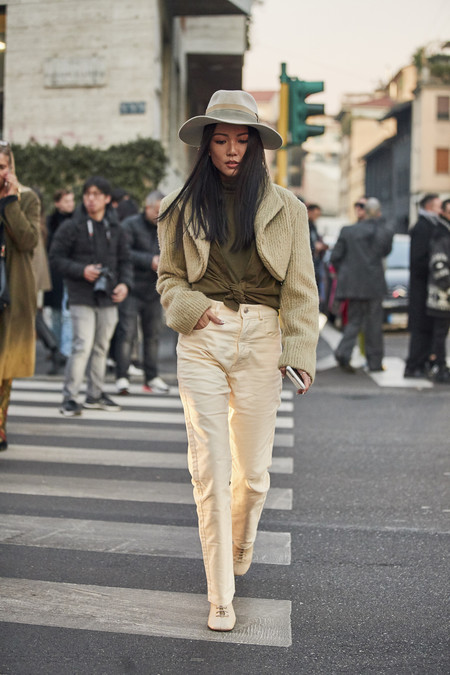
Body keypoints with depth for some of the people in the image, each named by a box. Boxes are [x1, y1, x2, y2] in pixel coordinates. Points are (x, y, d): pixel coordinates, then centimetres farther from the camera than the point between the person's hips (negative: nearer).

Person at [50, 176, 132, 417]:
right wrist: (81, 271, -16)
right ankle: (69, 397, -4)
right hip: (82, 298, -5)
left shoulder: (115, 229, 9)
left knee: (101, 347, 12)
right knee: (82, 346, -12)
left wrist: (124, 283, -1)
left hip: (108, 298, 5)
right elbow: (56, 258, -3)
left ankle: (95, 394, 25)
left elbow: (124, 259, 16)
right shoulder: (71, 227, -4)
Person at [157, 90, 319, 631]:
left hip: (260, 342, 0)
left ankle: (240, 546, 40)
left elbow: (300, 287, 4)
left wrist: (301, 349, -5)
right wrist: (190, 307, -5)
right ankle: (220, 598, 7)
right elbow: (169, 277, 16)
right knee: (210, 471, -3)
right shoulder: (183, 207, 8)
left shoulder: (283, 207, 5)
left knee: (253, 470, 6)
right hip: (203, 342, 0)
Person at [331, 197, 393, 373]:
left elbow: (335, 258, -2)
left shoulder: (347, 231, -1)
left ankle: (343, 352, -10)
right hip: (373, 284, -2)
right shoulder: (385, 232, -5)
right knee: (373, 323, 8)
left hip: (352, 283, 2)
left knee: (354, 320, 12)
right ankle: (375, 362, 15)